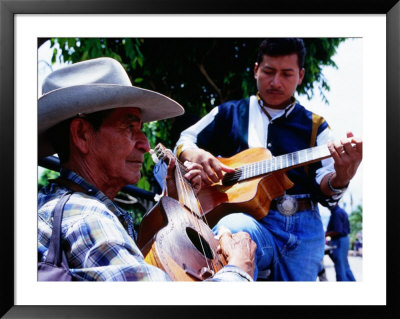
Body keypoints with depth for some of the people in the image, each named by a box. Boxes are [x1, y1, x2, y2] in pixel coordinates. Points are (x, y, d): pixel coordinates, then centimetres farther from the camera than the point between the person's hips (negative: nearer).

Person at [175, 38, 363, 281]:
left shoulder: (315, 126, 15)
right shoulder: (229, 114, 15)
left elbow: (324, 191, 6)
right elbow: (184, 142, 19)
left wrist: (341, 178, -19)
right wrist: (197, 156, -6)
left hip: (305, 230, 3)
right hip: (250, 221, -2)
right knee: (234, 228, -36)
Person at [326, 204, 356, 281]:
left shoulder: (337, 213, -16)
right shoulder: (342, 211, 16)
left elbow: (337, 231, -22)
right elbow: (347, 229, 21)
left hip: (339, 241, -10)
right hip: (345, 239, 10)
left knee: (340, 268, -7)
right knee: (346, 267, 14)